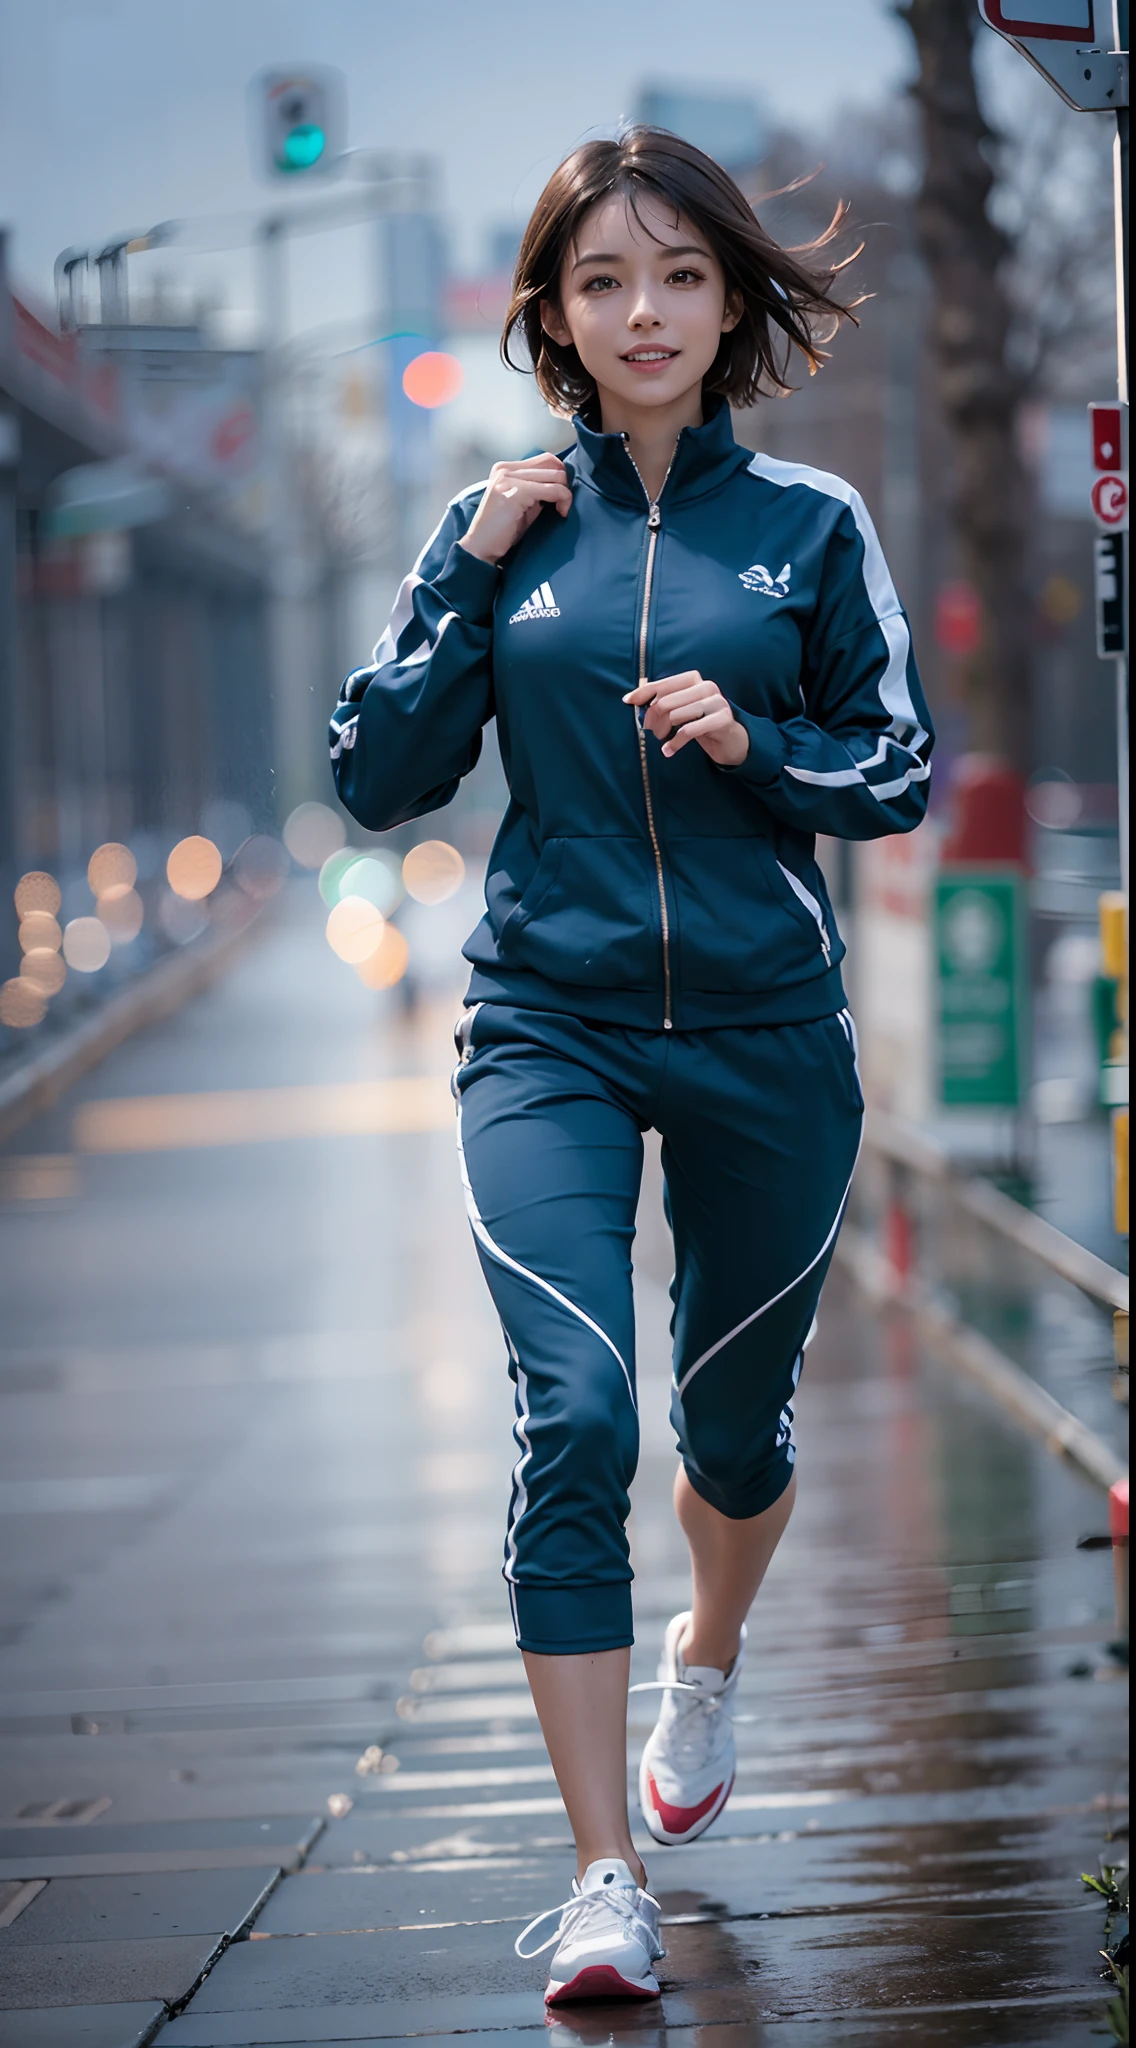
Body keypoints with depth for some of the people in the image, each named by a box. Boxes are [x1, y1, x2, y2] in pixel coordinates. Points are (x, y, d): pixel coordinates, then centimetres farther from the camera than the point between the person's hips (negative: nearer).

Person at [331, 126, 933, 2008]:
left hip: (765, 1034, 1)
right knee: (573, 1413, -16)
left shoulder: (812, 525, 2)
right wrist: (467, 574, -7)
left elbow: (900, 777, 4)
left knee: (738, 1418, 15)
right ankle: (606, 1882, -15)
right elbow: (379, 779, 1)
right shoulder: (503, 527, 4)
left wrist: (755, 747, -14)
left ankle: (707, 1664, 50)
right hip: (549, 1030, -1)